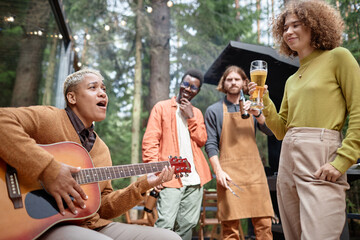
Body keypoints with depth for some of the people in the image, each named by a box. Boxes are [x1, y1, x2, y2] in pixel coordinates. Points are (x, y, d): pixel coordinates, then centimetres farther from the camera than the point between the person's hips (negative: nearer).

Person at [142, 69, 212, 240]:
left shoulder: (197, 113, 19)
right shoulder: (162, 107, 4)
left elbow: (201, 141, 8)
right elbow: (149, 141, -3)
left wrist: (191, 117, -2)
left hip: (194, 177, 5)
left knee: (188, 223, 9)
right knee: (165, 223, -12)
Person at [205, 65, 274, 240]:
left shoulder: (251, 108, 18)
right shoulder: (214, 111, 8)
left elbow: (269, 131, 7)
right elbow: (210, 144, 2)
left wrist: (256, 114, -10)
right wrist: (218, 171, -10)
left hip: (254, 170, 3)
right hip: (229, 173, -3)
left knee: (264, 223, -1)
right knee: (230, 226, -4)